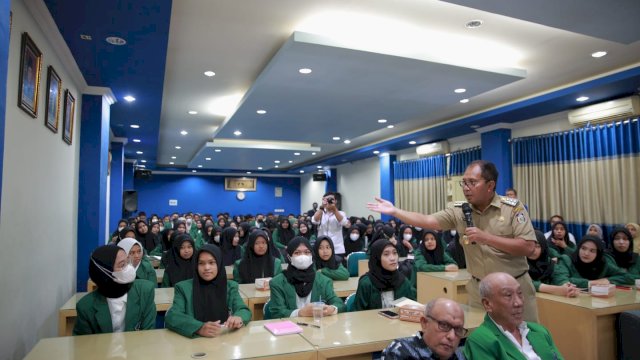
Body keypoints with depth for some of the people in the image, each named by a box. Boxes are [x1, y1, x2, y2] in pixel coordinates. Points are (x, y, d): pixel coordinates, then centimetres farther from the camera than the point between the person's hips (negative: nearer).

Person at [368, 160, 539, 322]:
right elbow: (427, 221, -6)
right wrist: (394, 211, -14)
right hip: (479, 289, 2)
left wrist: (486, 238, -25)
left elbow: (527, 247, -17)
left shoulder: (513, 208, -11)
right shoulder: (458, 210, -4)